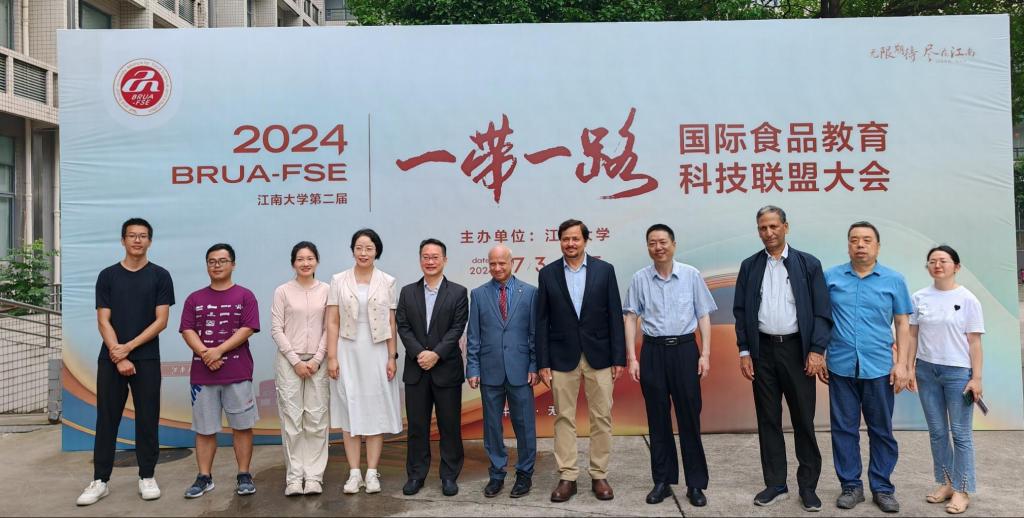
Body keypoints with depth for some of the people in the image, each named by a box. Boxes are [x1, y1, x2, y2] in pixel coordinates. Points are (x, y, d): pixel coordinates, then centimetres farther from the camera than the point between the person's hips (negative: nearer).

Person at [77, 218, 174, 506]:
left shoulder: (160, 276, 1)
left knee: (147, 419, 4)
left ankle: (147, 477, 14)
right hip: (110, 359, 1)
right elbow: (103, 321, 0)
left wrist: (129, 347, -12)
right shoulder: (108, 276, 5)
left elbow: (161, 321, -4)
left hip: (147, 359, -1)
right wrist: (118, 356, -10)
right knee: (106, 419, 5)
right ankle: (100, 480, 14)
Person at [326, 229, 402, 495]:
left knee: (376, 410, 4)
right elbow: (332, 322, 0)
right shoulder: (339, 281, 2)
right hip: (348, 352, 0)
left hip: (377, 352, 0)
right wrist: (331, 357, -5)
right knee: (349, 411, 5)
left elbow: (391, 323, 2)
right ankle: (354, 473, 14)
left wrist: (392, 357, -2)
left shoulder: (387, 282, 2)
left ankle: (372, 472, 14)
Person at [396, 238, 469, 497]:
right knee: (417, 425, 9)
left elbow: (457, 329, -7)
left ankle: (449, 476, 17)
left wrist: (436, 354, -17)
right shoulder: (408, 292, 8)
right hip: (416, 369, 2)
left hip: (447, 369, -2)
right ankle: (416, 474, 21)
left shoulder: (458, 292, 1)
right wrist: (420, 353, -13)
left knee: (450, 425, 5)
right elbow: (403, 327, 1)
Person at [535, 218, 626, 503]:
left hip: (599, 355, 0)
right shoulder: (547, 273, 2)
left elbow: (615, 316, 1)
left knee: (601, 418, 5)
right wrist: (543, 363, -3)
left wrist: (619, 358, -3)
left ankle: (599, 476, 18)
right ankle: (567, 477, 15)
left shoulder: (604, 270, 1)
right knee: (564, 418, 5)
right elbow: (542, 321, 2)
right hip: (563, 357, 0)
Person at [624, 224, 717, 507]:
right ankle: (662, 481, 20)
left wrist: (705, 354, -4)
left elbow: (703, 316, 2)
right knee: (657, 418, 8)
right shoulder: (640, 278, 0)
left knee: (689, 416, 4)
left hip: (685, 349, -1)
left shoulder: (691, 275, -1)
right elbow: (631, 318, 2)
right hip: (653, 351, 1)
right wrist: (632, 358, -2)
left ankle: (695, 484, 15)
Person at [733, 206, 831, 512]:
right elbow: (740, 311, 6)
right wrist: (744, 352, 0)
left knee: (804, 420, 5)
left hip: (797, 349, -2)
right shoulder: (749, 266, 5)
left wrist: (816, 351, -11)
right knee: (768, 420, 9)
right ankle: (775, 484, 20)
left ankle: (808, 486, 19)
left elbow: (822, 312, -3)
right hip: (763, 350, 2)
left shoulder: (808, 264, -1)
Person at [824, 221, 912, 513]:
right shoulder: (831, 277, 3)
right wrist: (819, 356, 3)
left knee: (882, 431, 9)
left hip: (879, 368, 0)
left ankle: (882, 487, 22)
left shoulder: (894, 280, 3)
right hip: (840, 367, 0)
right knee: (844, 428, 7)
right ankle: (851, 486, 19)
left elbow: (903, 324, 5)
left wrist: (901, 363, -2)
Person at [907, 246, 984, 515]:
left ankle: (962, 490, 14)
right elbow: (913, 335, 8)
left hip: (957, 371, -3)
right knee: (937, 432, 11)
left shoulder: (967, 299, -5)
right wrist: (910, 368, 3)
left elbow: (974, 341, -4)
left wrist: (976, 377, -6)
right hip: (926, 370, 3)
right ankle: (946, 482, 25)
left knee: (961, 433, 3)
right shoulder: (919, 298, 3)